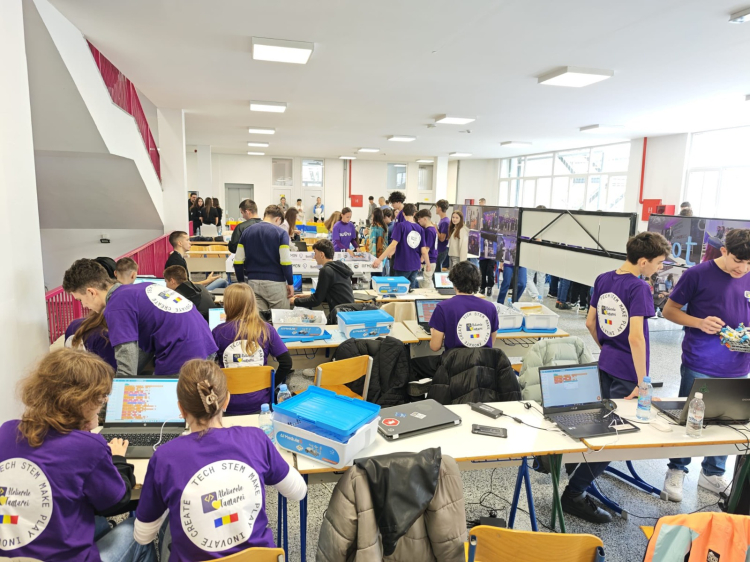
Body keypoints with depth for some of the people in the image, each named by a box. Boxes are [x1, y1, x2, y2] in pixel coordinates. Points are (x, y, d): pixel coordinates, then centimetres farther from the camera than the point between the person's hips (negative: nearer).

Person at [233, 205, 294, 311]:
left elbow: (238, 261, 5)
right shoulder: (281, 233, -5)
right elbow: (285, 262, -12)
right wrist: (290, 283, -2)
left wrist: (241, 282, 14)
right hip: (275, 283, -4)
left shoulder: (247, 232, 8)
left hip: (253, 282, 4)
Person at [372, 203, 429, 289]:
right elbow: (424, 251, 3)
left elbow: (393, 245, -20)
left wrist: (379, 259, -19)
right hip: (415, 266, 5)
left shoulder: (401, 226, -10)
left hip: (402, 266, -4)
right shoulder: (420, 229, 3)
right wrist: (428, 263, 20)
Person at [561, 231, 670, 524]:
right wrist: (642, 382, -19)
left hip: (606, 364, 7)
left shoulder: (603, 280, 4)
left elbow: (590, 322, 11)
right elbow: (636, 337, -24)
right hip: (628, 373, -7)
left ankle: (574, 462, 38)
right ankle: (574, 493, 4)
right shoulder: (639, 288, -19)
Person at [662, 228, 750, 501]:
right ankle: (676, 471, 25)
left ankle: (713, 474, 33)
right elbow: (669, 310, -5)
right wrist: (700, 322, -20)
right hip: (700, 366, -4)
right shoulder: (698, 274, -10)